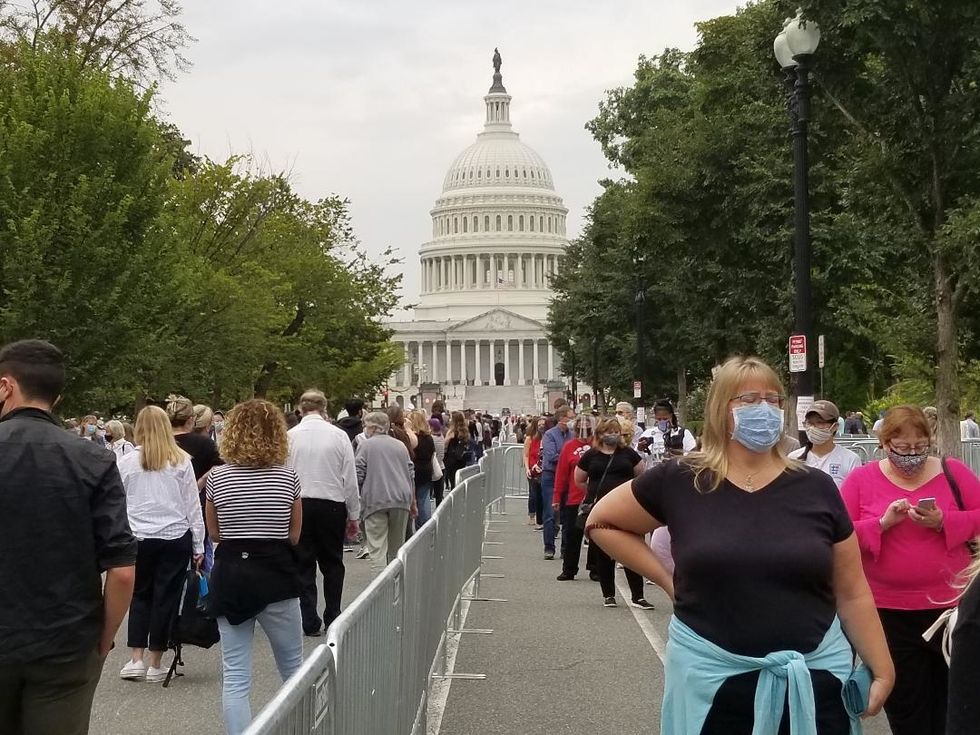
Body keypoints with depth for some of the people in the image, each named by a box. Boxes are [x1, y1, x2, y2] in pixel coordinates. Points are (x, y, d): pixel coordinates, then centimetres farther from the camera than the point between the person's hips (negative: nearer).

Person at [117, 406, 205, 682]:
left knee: (139, 596, 14)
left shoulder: (126, 462, -2)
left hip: (139, 538, 0)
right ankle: (155, 665, 10)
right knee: (166, 597, 6)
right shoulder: (181, 460, -2)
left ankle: (136, 660, 7)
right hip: (176, 537, 0)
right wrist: (199, 545, 7)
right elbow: (193, 505, 1)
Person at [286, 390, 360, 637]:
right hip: (332, 504, 0)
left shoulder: (289, 436, -2)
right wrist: (353, 515, 8)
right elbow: (350, 478, 0)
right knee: (332, 563, 13)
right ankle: (332, 617, 16)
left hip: (299, 505, 0)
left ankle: (310, 621, 5)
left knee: (304, 564, 7)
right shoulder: (339, 435, -3)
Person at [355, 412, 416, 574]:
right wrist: (412, 503, 26)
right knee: (397, 547, 16)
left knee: (377, 549, -7)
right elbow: (411, 474, 19)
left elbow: (358, 475, -4)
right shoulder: (400, 445, 16)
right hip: (401, 500, 5)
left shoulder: (365, 445, 2)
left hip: (375, 501, -5)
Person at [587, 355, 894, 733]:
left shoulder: (815, 489, 1)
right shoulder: (679, 481, -4)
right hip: (712, 676, -1)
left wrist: (882, 671, 3)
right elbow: (601, 522, 9)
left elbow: (852, 594, 6)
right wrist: (667, 579, 1)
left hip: (814, 675, 1)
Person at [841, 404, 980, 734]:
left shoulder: (953, 472, 1)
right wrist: (882, 523, -18)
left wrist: (944, 522, -16)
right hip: (889, 612, 0)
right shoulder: (861, 479, 0)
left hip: (952, 607, 1)